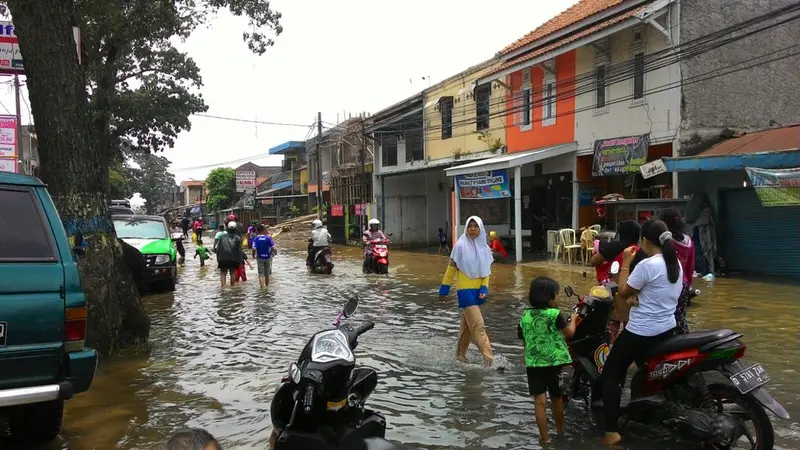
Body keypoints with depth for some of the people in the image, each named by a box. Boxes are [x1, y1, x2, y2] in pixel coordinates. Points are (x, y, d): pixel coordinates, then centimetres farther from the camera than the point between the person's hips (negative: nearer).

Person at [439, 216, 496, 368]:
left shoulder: (484, 248, 4)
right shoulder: (460, 246, -11)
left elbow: (486, 271, 9)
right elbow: (451, 268, -5)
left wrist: (484, 288, -4)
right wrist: (444, 288, -4)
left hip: (478, 290, 6)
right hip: (465, 290, -6)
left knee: (468, 324, 16)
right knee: (478, 325, -11)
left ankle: (460, 355, 31)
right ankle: (489, 360, -13)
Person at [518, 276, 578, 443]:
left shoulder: (525, 316, 1)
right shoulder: (554, 314, -12)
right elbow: (570, 333, 0)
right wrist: (573, 319, 18)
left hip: (533, 363, 2)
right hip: (554, 362, -2)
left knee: (540, 401, 0)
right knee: (556, 398, 17)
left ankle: (544, 437, 2)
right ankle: (560, 430, 35)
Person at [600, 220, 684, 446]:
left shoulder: (647, 265, -23)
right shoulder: (677, 264, 5)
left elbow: (623, 293, -12)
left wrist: (625, 264, -7)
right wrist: (639, 297, 1)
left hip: (641, 332, -8)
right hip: (667, 329, 9)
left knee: (610, 375, 2)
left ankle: (612, 431, -4)